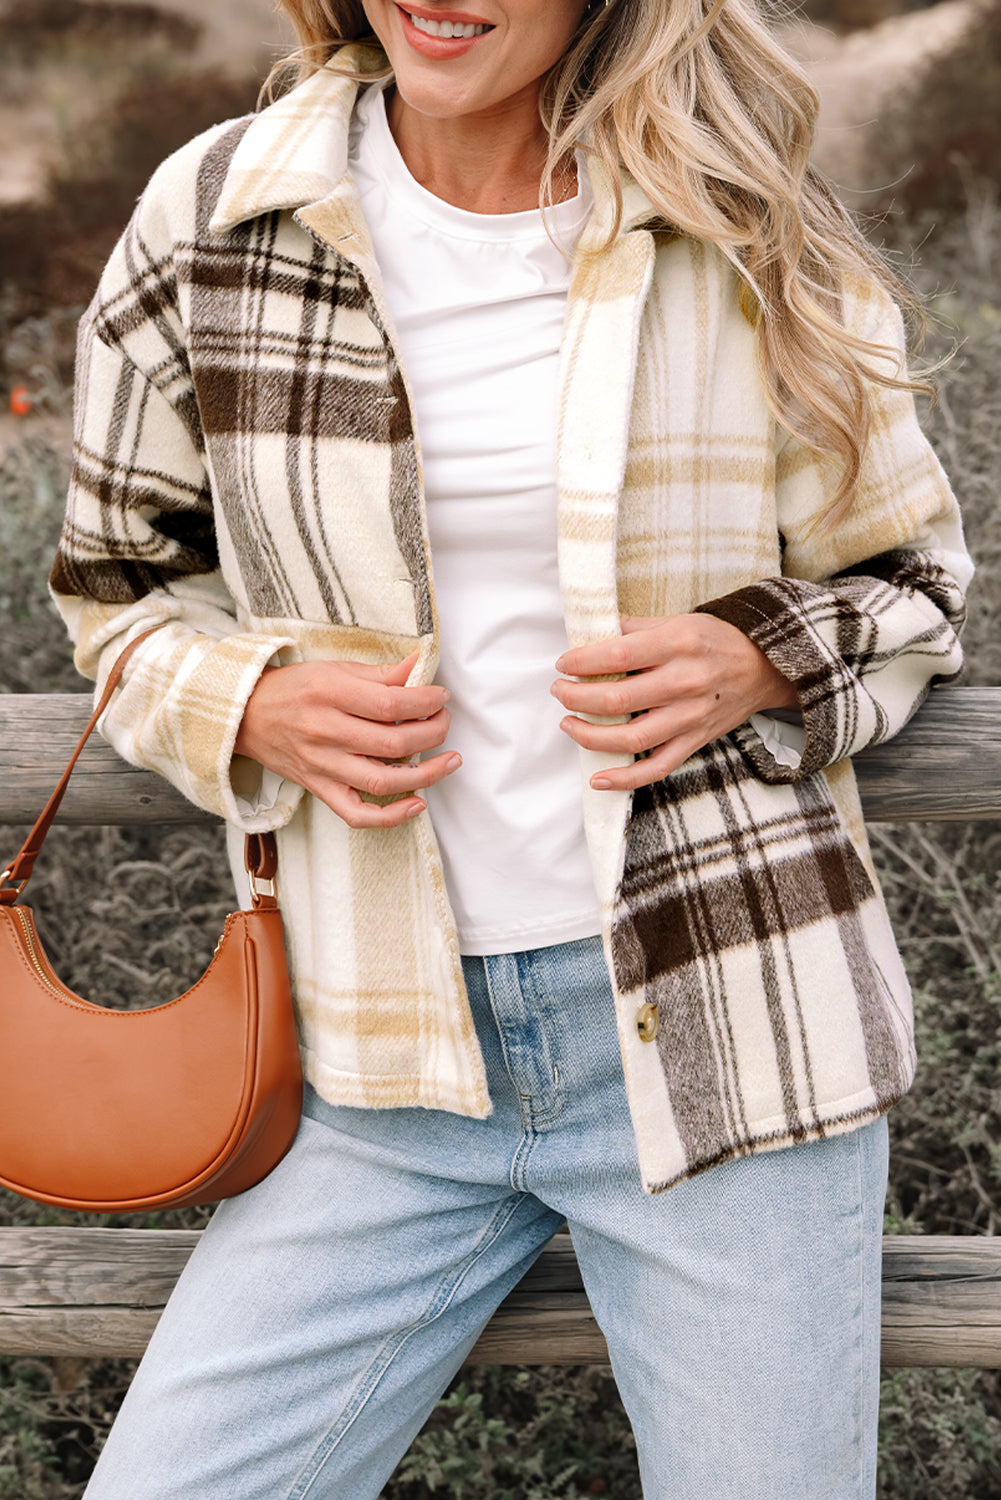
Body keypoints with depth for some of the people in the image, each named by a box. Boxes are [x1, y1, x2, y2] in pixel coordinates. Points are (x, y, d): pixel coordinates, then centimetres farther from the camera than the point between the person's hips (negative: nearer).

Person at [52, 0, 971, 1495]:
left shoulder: (750, 241, -2)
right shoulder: (210, 220, -1)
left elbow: (909, 581, 10)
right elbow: (121, 581, 12)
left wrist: (763, 664, -12)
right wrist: (252, 704, -9)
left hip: (725, 1026, -1)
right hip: (393, 1059, 1)